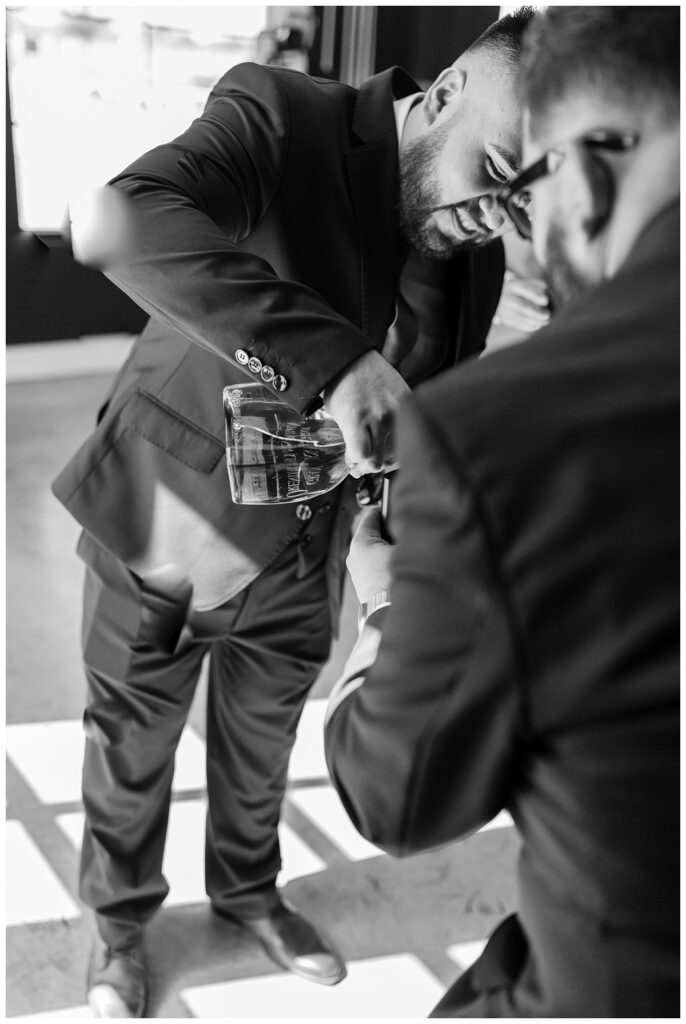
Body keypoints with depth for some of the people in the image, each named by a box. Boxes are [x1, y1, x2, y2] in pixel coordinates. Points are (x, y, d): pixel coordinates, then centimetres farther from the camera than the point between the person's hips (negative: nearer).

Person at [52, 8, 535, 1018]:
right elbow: (121, 223, -41)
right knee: (132, 741, 16)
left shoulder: (476, 255, -7)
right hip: (165, 527, -4)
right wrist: (333, 357, -46)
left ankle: (248, 890, 53)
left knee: (263, 737, 24)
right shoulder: (282, 118, -23)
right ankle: (119, 919, 44)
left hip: (300, 546, 5)